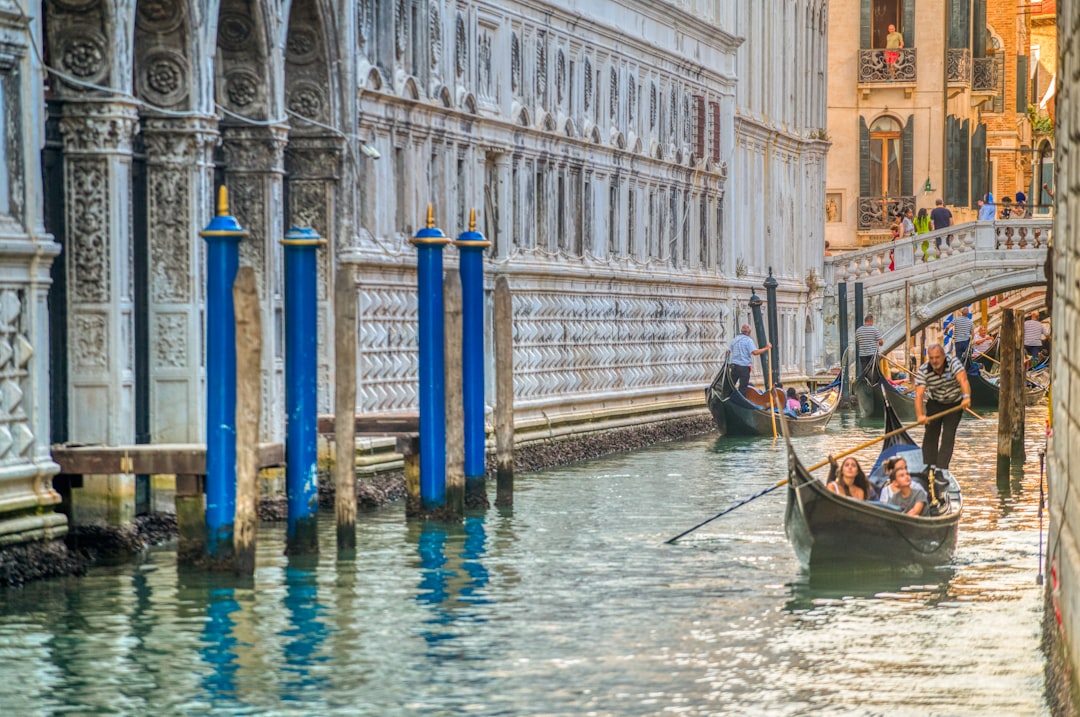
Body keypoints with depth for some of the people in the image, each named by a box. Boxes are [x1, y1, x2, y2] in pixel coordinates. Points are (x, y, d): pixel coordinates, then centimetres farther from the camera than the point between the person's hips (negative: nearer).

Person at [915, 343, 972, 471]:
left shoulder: (953, 362, -24)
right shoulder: (922, 371, -21)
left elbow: (962, 379, -41)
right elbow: (919, 394, -31)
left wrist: (966, 397, -60)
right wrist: (920, 415, -46)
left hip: (955, 403, -2)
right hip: (934, 403, 2)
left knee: (948, 436, -10)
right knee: (931, 435, 0)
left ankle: (941, 468, -9)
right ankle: (929, 467, 8)